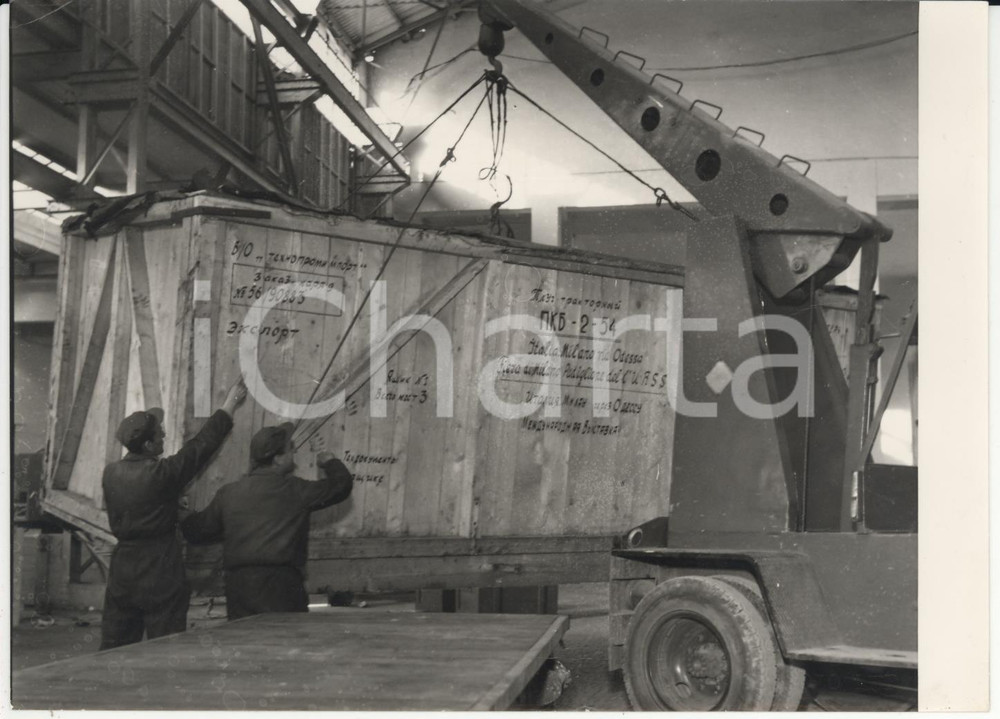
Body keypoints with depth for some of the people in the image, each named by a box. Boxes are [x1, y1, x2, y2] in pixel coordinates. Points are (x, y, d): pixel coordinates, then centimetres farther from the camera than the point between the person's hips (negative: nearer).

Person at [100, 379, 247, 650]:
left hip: (121, 574, 6)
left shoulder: (111, 473, 0)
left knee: (114, 649, 12)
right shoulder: (161, 474, -17)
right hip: (160, 576, -6)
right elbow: (201, 445, -8)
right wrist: (230, 406, 1)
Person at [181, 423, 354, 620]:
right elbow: (341, 484, 8)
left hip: (236, 583, 5)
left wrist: (185, 518, 42)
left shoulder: (228, 493, 9)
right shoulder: (293, 489, -1)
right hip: (279, 581, -4)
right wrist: (330, 462, 30)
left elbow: (198, 531, 18)